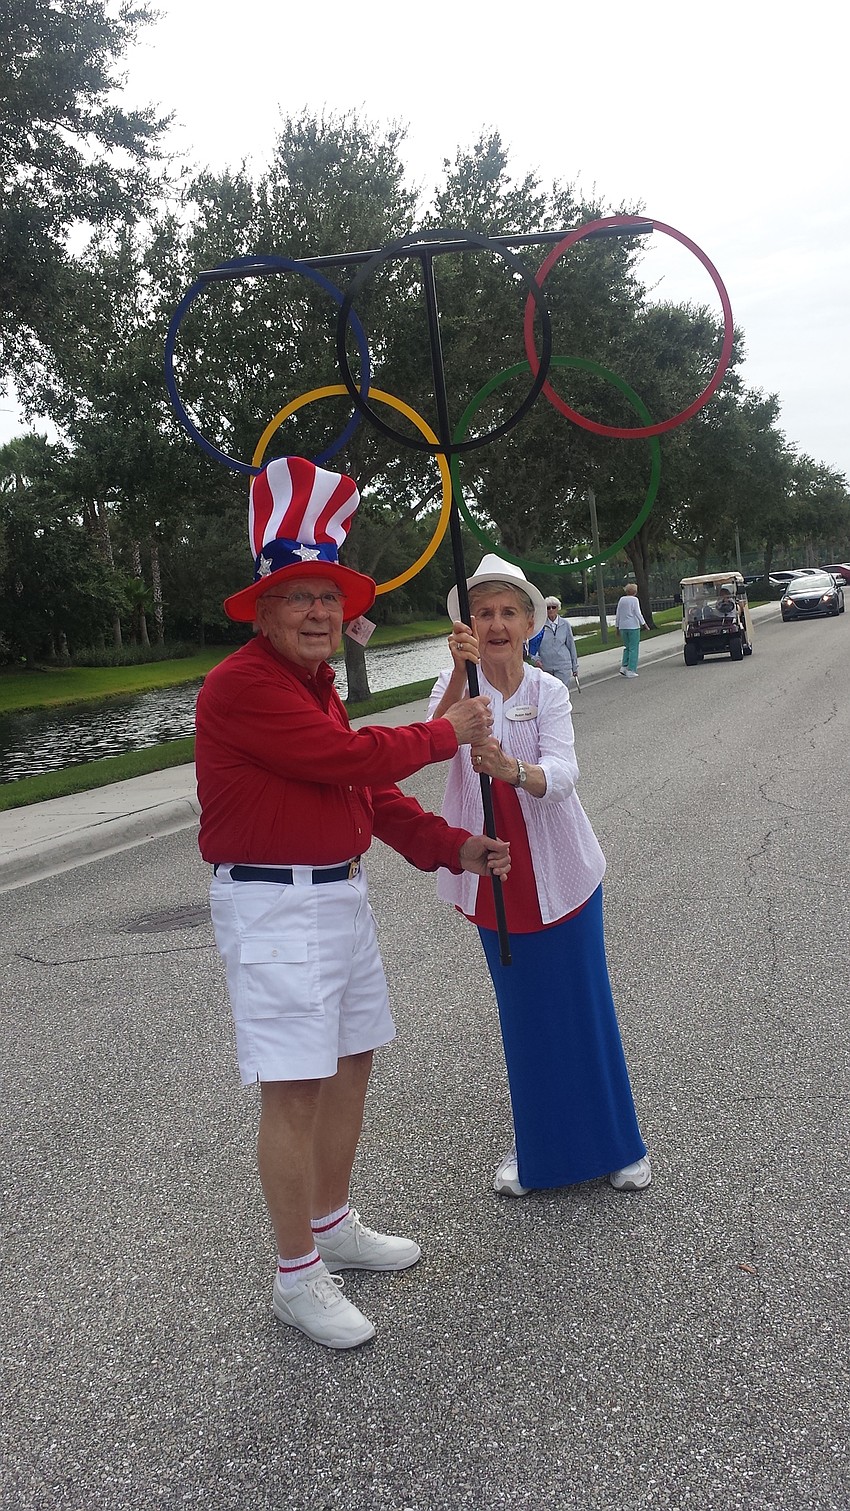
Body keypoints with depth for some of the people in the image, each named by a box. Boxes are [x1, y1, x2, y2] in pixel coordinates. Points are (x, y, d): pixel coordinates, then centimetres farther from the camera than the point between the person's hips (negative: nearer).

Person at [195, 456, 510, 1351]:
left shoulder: (317, 689, 15)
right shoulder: (243, 685, -17)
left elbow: (371, 791, 14)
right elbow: (355, 759, -21)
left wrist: (453, 848, 5)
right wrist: (448, 734, -8)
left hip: (339, 896, 10)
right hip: (273, 909, -10)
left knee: (351, 1065, 17)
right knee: (293, 1091, -5)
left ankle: (332, 1226, 34)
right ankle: (296, 1278, 9)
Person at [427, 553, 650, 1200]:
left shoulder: (548, 692, -5)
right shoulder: (456, 684, -4)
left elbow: (561, 776, -22)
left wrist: (511, 768, -44)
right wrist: (461, 673, -43)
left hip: (559, 872, -1)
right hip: (494, 876, 1)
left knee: (584, 1006, 7)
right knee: (522, 1014, 12)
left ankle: (617, 1143, 25)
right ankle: (535, 1147, 29)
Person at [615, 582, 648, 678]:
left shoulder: (621, 600, 9)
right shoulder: (634, 599, -7)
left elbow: (618, 615, 12)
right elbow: (638, 613, -11)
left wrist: (617, 627, 17)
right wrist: (643, 624, -5)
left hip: (623, 627, 6)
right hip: (633, 627, -6)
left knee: (627, 647, 17)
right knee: (633, 648, 0)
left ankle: (624, 667, 4)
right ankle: (631, 670, -3)